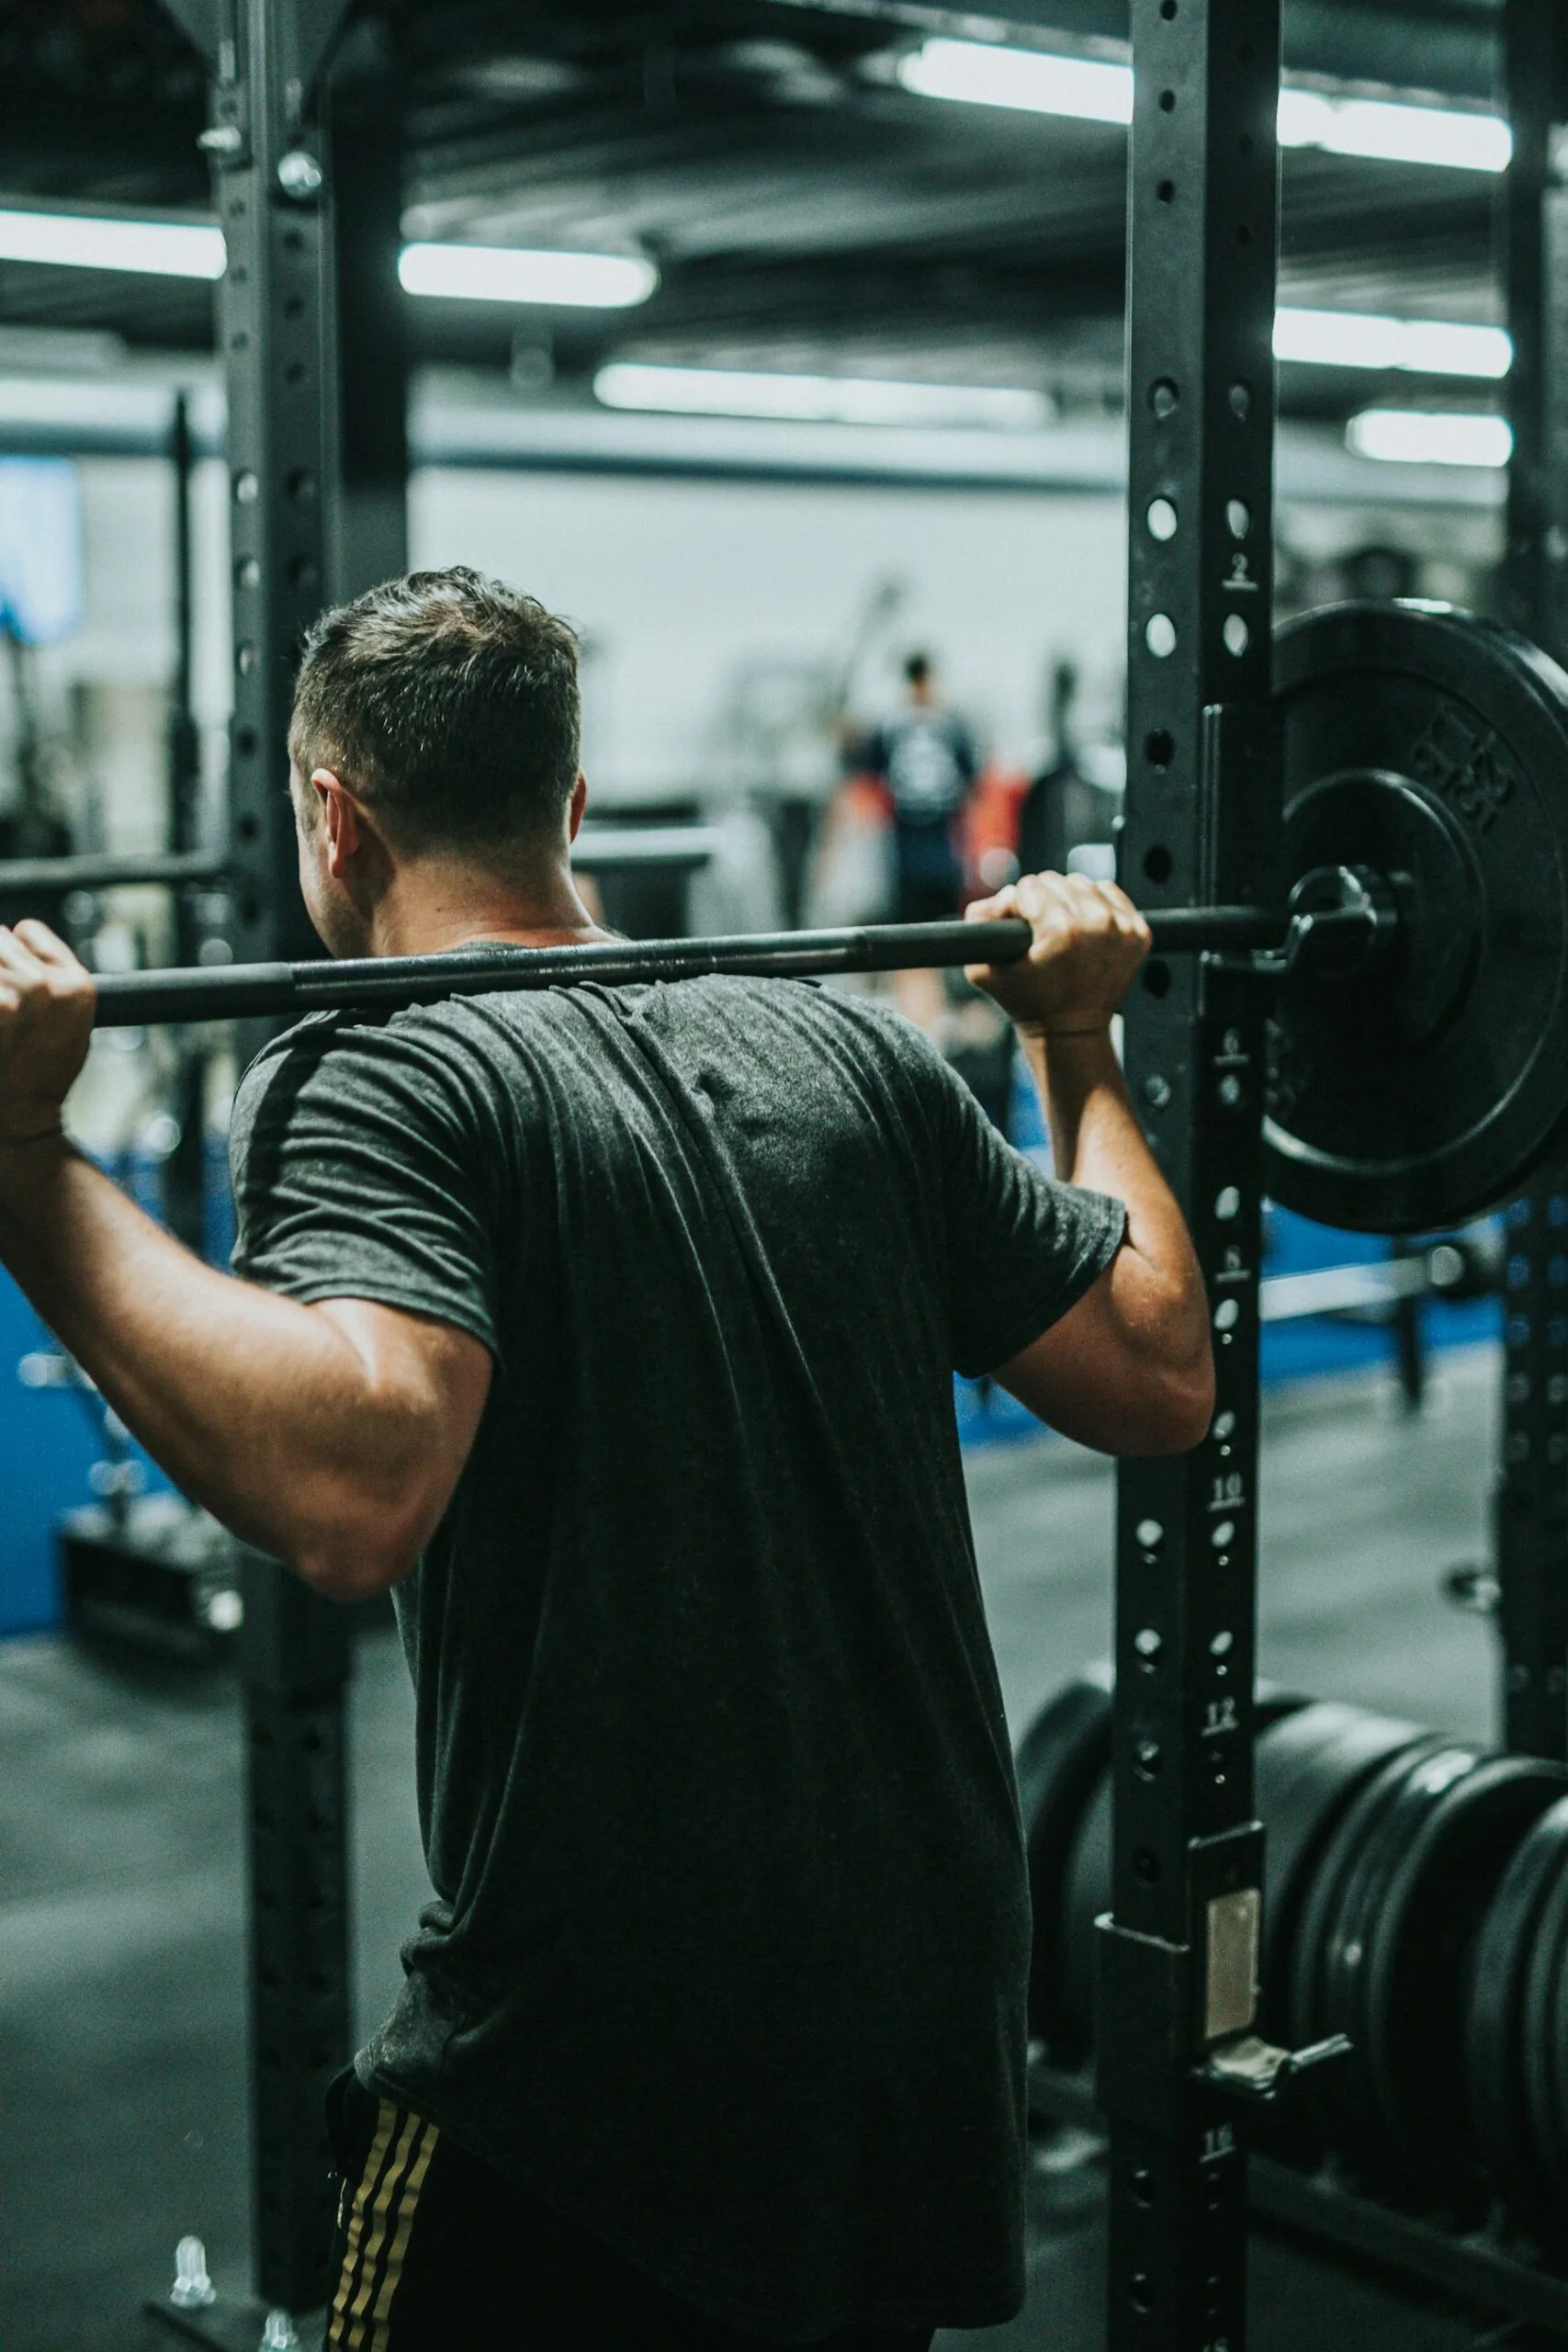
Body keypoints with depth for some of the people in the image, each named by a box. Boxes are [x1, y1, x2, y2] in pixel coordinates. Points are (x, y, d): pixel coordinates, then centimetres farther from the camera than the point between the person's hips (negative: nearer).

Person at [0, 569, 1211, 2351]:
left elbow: (351, 1489, -31)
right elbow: (1162, 1373, 8)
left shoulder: (378, 1081, -12)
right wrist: (1081, 1042, 20)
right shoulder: (843, 1051, 6)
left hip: (597, 2057, -6)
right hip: (938, 2014, 6)